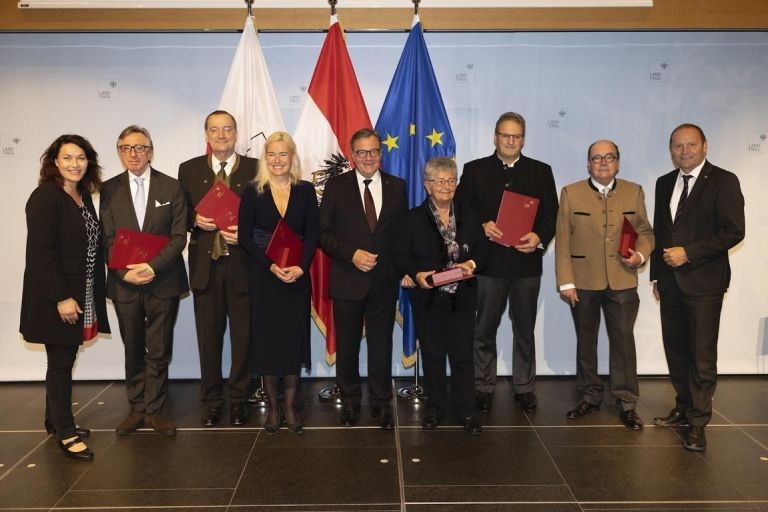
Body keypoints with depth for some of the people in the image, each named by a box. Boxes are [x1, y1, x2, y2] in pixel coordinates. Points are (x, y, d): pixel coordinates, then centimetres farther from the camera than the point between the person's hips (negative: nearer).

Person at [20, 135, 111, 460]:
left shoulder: (84, 197, 11)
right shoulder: (45, 197, -12)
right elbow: (40, 252, -17)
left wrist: (94, 296, 10)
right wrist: (61, 298, -20)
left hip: (82, 296, 7)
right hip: (56, 299, -7)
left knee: (65, 360, 15)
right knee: (60, 363, 2)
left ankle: (56, 421, 30)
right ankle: (66, 433, 14)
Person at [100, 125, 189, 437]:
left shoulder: (171, 187, 0)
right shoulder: (109, 189, 4)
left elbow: (179, 236, -5)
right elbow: (108, 239, 2)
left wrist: (153, 266, -17)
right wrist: (125, 271, -13)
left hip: (163, 281, -1)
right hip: (125, 283, 2)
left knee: (159, 352, 6)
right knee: (133, 351, 13)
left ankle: (156, 410, 19)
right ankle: (137, 409, 26)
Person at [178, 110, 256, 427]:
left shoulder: (254, 169, 1)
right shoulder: (189, 170, 7)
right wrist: (195, 220, -11)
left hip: (242, 265, -1)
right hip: (205, 265, 2)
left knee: (242, 335, 7)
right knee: (208, 336, 9)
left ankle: (238, 399, 22)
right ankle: (212, 400, 24)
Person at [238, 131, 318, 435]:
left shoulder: (305, 190, 3)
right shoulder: (253, 191, 0)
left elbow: (312, 234, 0)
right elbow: (245, 236, -4)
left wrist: (300, 267, -15)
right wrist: (271, 265, -16)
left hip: (297, 275, 1)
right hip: (263, 275, -1)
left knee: (294, 338, 4)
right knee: (267, 338, 4)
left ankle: (290, 407, 16)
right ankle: (273, 407, 16)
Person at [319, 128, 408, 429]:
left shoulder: (397, 187, 5)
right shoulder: (336, 186, 0)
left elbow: (404, 232, 7)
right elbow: (323, 232, -2)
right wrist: (351, 255, -14)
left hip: (384, 281, 1)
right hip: (347, 280, 0)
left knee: (381, 345, 8)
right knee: (347, 345, 11)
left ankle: (381, 403, 23)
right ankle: (350, 401, 29)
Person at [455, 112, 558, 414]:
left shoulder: (541, 171, 8)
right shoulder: (474, 170, 5)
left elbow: (551, 214, 4)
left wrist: (540, 237, -14)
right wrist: (481, 227, -16)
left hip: (527, 262, 1)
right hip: (489, 262, -1)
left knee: (524, 330, 11)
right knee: (484, 329, 7)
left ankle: (524, 387, 23)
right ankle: (483, 388, 20)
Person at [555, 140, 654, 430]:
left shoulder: (634, 192, 6)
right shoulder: (571, 193, 0)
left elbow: (645, 231, 11)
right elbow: (562, 240, -3)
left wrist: (641, 255, -11)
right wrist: (565, 282, -8)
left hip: (622, 282, 1)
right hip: (583, 282, 0)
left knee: (623, 340, 3)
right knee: (585, 341, 11)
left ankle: (627, 402, 14)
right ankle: (590, 397, 25)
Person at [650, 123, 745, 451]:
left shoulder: (723, 181, -6)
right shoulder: (665, 183, 12)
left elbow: (734, 231, -12)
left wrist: (688, 252, -15)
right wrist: (656, 274, 14)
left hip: (703, 282, -5)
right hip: (671, 282, 6)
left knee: (702, 356, -1)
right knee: (675, 351, 12)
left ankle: (698, 422, 9)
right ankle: (684, 408, 26)